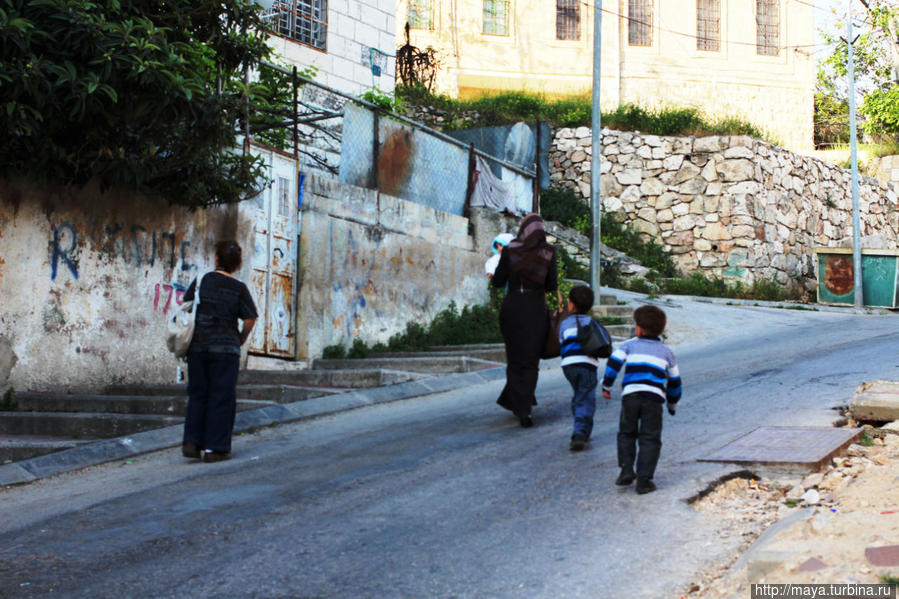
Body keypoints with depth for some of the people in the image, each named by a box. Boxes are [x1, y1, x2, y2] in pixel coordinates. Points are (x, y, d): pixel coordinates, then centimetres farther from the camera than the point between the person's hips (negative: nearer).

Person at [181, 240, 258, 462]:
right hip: (225, 347, -3)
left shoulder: (201, 281, 4)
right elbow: (250, 320, -5)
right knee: (221, 397, 3)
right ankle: (214, 448, 2)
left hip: (197, 345, 3)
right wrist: (240, 340, 11)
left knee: (198, 394, 14)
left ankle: (191, 442, 6)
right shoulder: (239, 288, -3)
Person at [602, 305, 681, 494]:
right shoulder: (667, 352, 20)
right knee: (650, 439, 4)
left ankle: (626, 470, 9)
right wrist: (673, 404, 37)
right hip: (654, 399, 0)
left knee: (626, 433, 19)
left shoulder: (630, 345, 14)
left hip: (630, 395, 0)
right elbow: (674, 380, 26)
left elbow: (613, 363, 2)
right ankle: (643, 480, -2)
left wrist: (606, 386, 11)